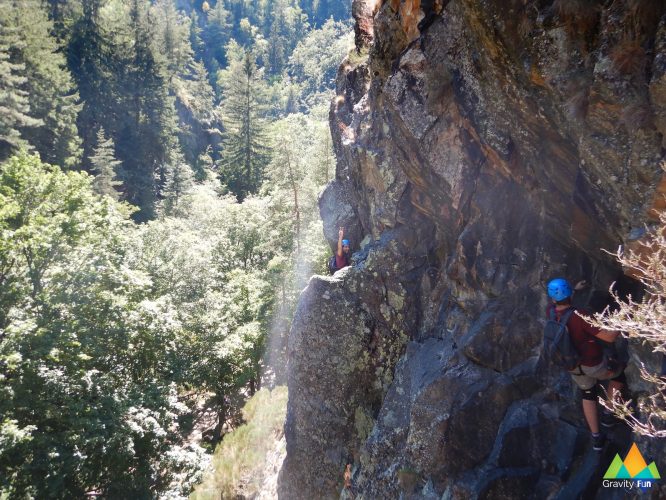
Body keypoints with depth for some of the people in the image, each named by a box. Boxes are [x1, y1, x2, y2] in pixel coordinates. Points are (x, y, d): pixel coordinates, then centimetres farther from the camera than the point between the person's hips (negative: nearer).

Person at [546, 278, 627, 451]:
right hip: (593, 365, -5)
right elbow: (610, 337, -31)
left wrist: (575, 290, 26)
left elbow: (558, 304, 12)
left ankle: (596, 438, 34)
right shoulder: (580, 317, -36)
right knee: (618, 373, 28)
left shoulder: (550, 312, -15)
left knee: (588, 395, 29)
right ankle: (609, 415, 32)